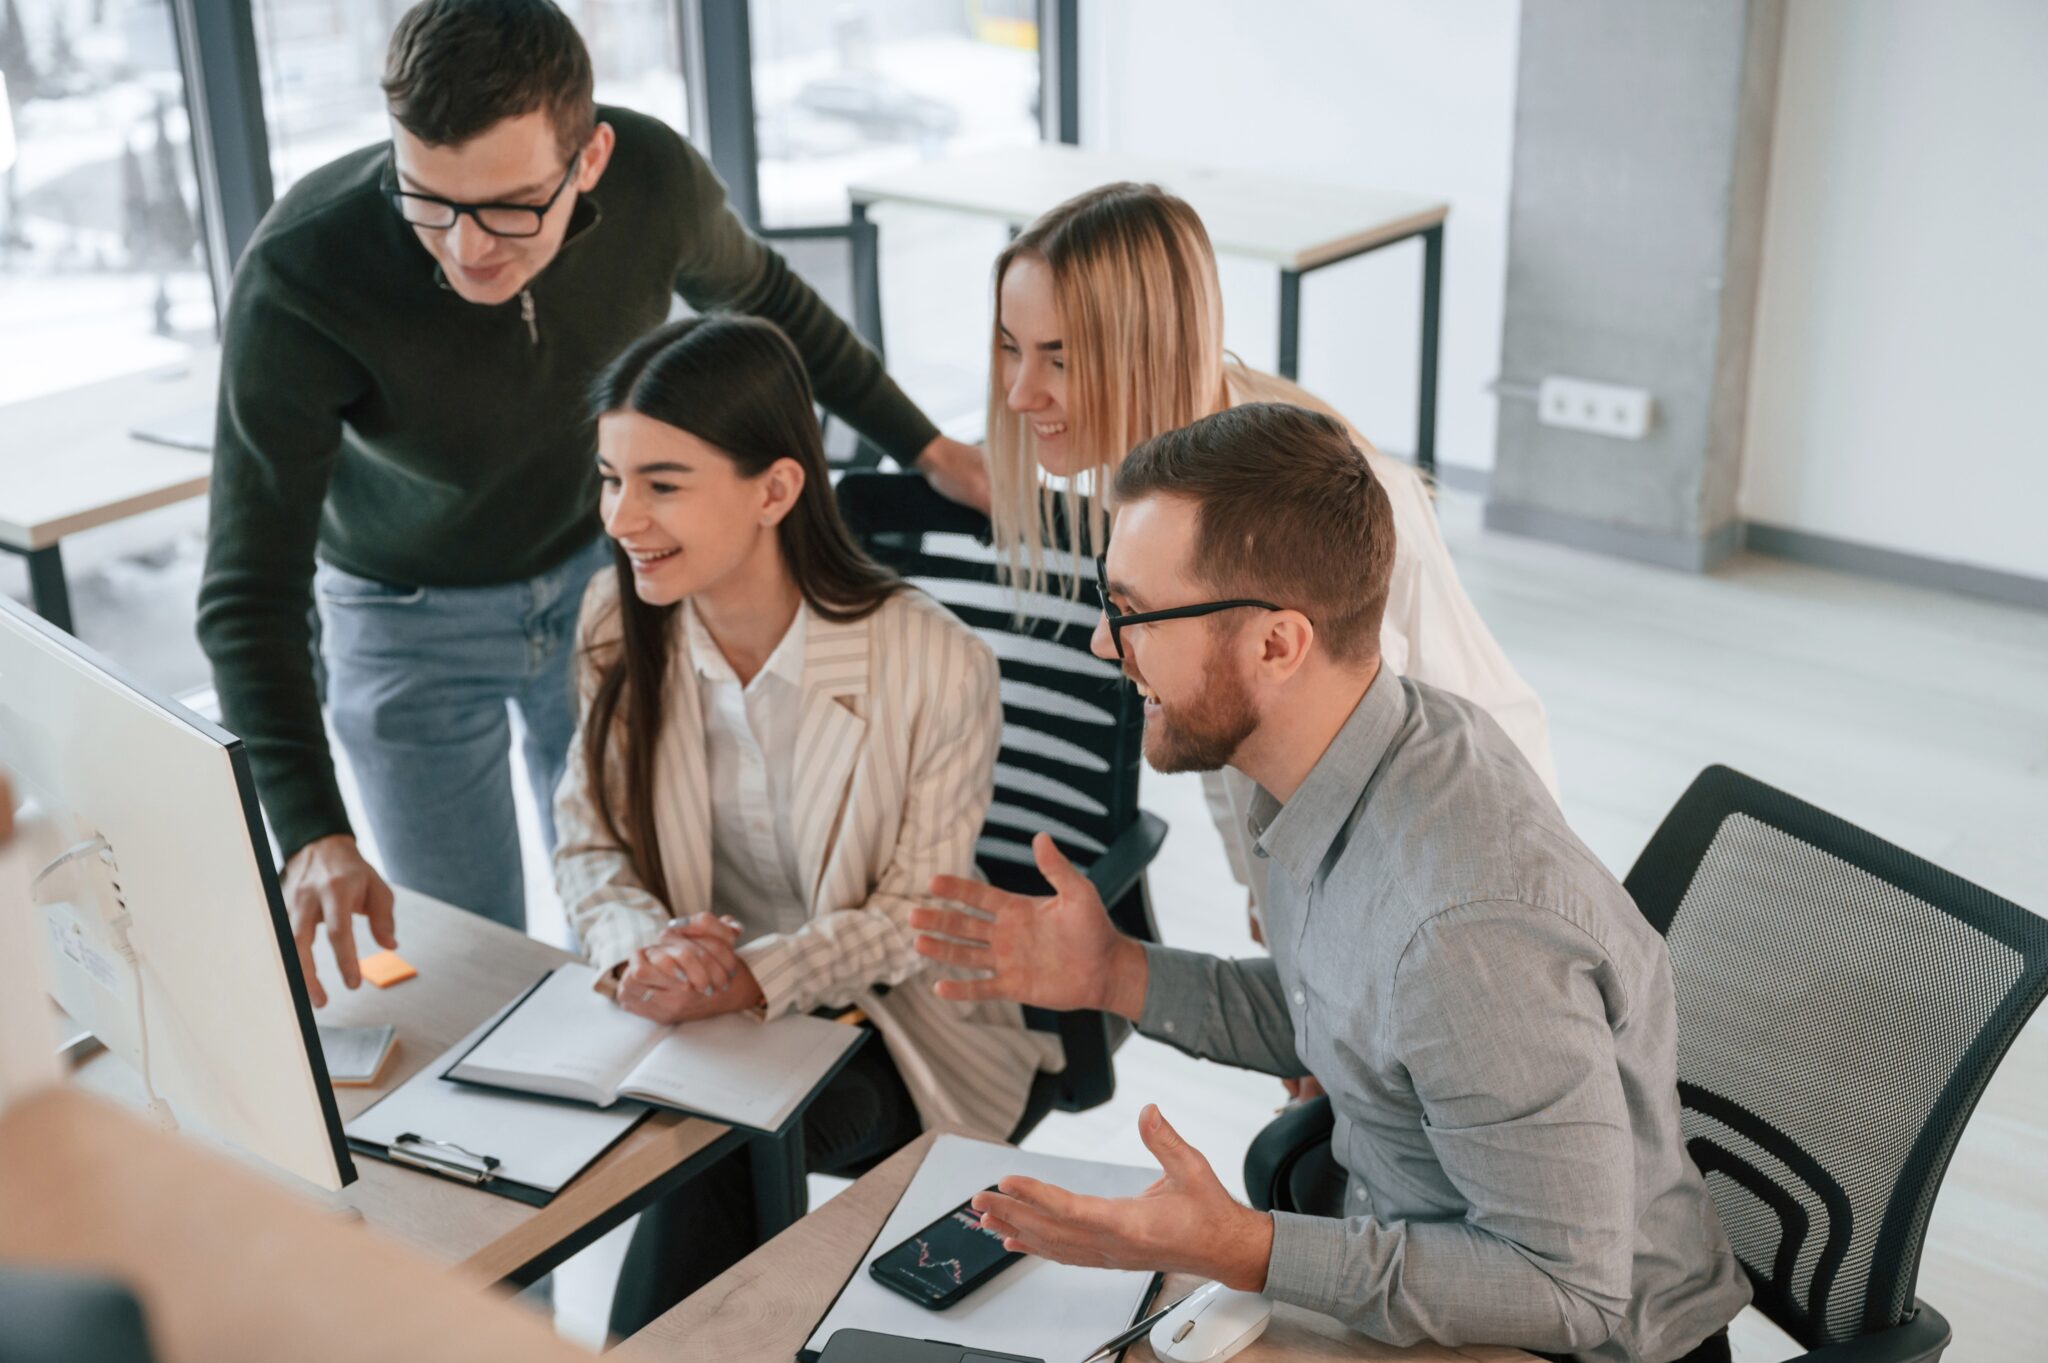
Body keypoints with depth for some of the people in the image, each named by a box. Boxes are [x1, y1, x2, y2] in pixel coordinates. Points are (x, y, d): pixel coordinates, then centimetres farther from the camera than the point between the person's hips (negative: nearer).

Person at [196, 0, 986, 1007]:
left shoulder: (653, 180, -24)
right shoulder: (298, 281, -34)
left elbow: (757, 296, 0)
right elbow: (250, 594, -32)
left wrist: (923, 446, 7)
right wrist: (312, 837, -45)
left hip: (595, 574, 3)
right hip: (410, 620, -2)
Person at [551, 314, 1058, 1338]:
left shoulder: (935, 667, -19)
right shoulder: (619, 627, -4)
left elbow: (912, 917, -12)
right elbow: (589, 848, 1)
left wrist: (749, 981, -29)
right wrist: (643, 947, -22)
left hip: (893, 1027, -3)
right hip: (694, 1007, 4)